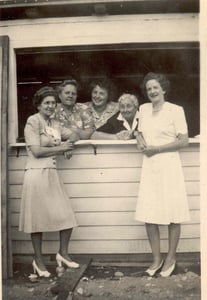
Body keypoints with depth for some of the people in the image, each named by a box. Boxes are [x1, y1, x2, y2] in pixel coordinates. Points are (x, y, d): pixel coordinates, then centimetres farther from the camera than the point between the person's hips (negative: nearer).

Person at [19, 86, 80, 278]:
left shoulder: (54, 124, 16)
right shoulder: (33, 121, -6)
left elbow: (75, 135, 21)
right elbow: (36, 151, -14)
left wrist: (68, 143, -1)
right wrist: (61, 148, -7)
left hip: (52, 174, 7)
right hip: (37, 174, -7)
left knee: (67, 216, 5)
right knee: (38, 218, 3)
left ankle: (63, 253, 25)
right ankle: (38, 260, 20)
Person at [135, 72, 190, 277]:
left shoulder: (175, 110, -4)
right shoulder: (144, 109, 11)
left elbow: (184, 141, -8)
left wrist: (156, 148, -12)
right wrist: (141, 143, -1)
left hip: (169, 166, -4)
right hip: (149, 166, 5)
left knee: (172, 214, 4)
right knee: (148, 214, 4)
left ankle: (170, 259, 20)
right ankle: (156, 258, 20)